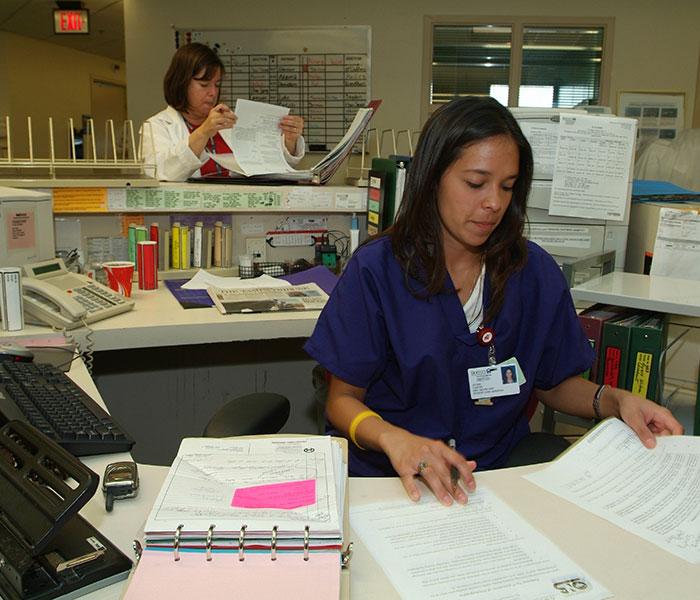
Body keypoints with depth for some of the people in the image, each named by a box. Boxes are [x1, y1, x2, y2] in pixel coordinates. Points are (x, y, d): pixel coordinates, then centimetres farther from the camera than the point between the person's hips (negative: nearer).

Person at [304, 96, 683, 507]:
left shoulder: (537, 272, 0)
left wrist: (614, 401, -9)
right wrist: (393, 438, -29)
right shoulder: (376, 270, -10)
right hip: (387, 474, -2)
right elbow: (343, 398, -7)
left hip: (502, 470, 3)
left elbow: (553, 381, 12)